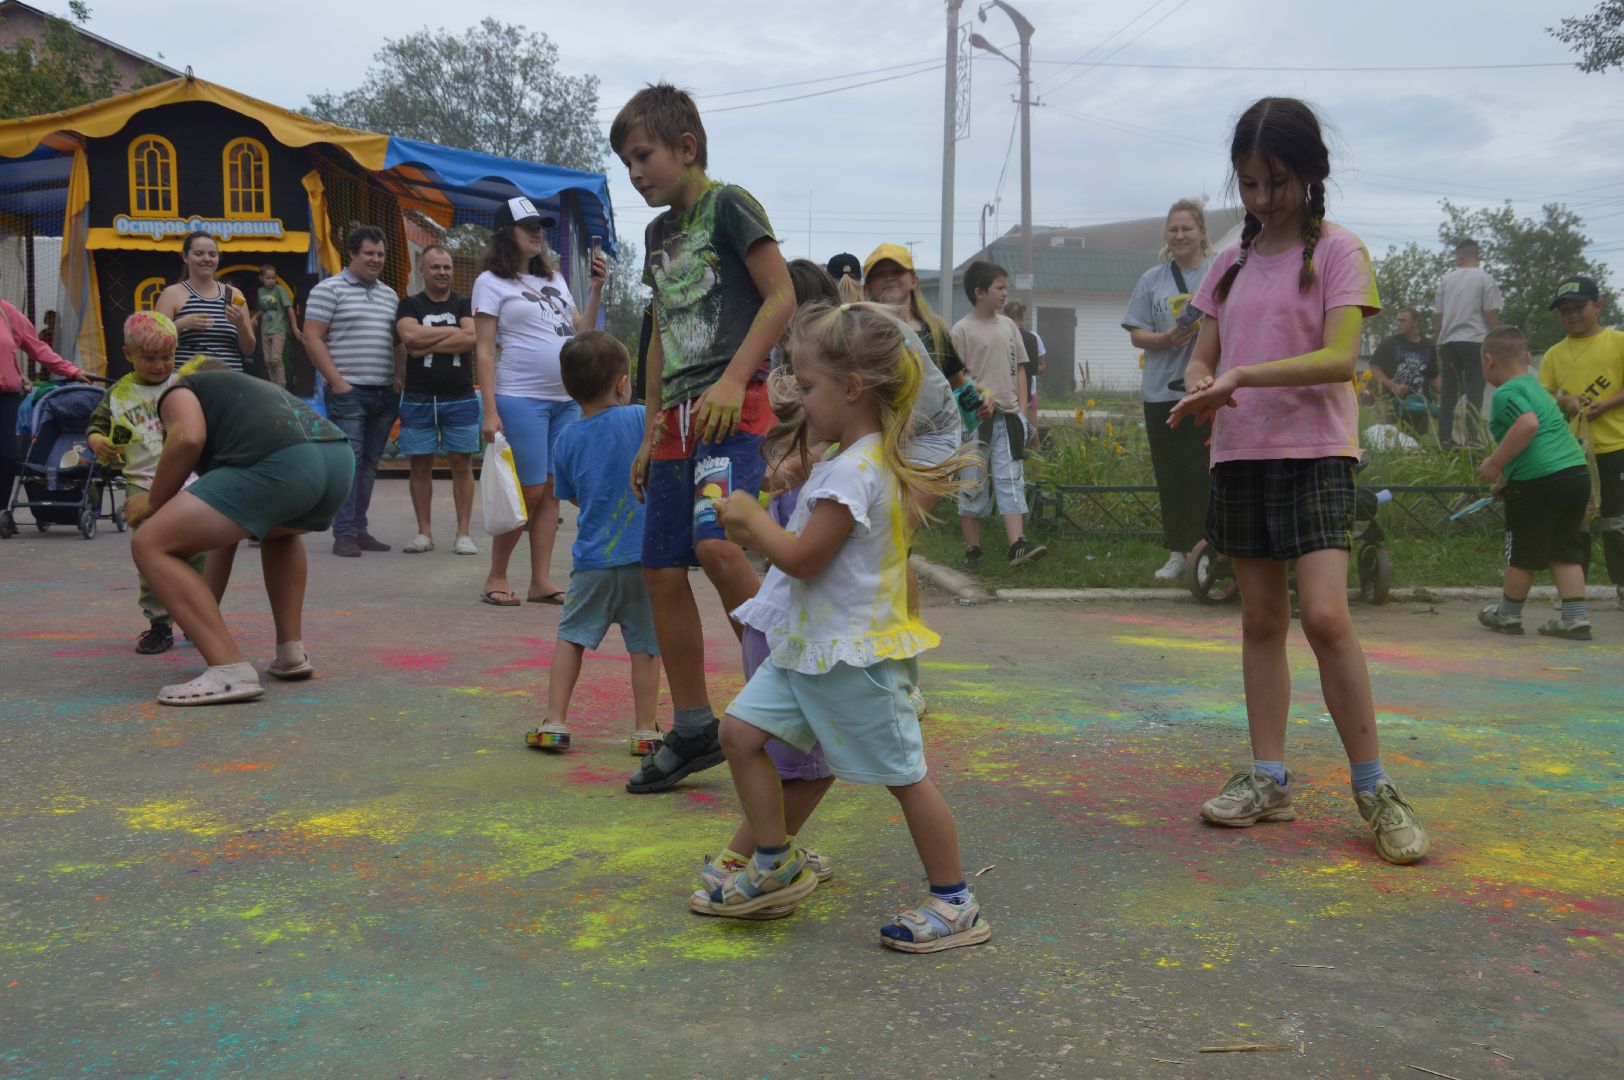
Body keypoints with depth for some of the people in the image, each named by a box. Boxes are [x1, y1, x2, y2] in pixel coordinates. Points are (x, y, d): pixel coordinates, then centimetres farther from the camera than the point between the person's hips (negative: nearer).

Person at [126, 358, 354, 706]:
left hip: (277, 464, -8)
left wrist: (153, 501, 14)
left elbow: (189, 438, -4)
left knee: (151, 546, 3)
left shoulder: (179, 391, 24)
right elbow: (227, 528, 47)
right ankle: (292, 652, 26)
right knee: (279, 531, 40)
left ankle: (231, 671, -8)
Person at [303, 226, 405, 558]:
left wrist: (398, 377, 8)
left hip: (384, 394, 6)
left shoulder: (389, 295, 18)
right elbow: (312, 338, -7)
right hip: (348, 391, -6)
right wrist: (337, 381, -13)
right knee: (348, 462, -8)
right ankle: (344, 534, -5)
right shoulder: (329, 289, -2)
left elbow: (399, 343, 24)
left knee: (369, 464, 9)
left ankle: (359, 529, 15)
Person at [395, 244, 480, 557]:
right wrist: (453, 332, -9)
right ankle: (424, 532, 12)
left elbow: (472, 338, -11)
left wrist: (426, 345, -11)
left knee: (462, 463, 0)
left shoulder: (465, 305, 8)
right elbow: (409, 335, -14)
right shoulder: (410, 305, 8)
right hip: (418, 399, 0)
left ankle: (463, 533, 5)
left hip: (460, 398, 0)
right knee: (421, 465, 4)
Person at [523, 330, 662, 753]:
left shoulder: (566, 439, 4)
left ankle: (554, 722, 16)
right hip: (642, 554, -2)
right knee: (644, 645, 6)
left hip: (592, 559, 2)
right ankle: (645, 730, 12)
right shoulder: (640, 420, -7)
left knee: (571, 636, 15)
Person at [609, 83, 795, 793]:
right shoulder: (659, 232, 21)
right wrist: (650, 434, 22)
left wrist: (733, 379, -21)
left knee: (717, 544, -28)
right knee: (662, 571, 4)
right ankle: (693, 731, 15)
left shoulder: (728, 204, -1)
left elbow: (781, 296, -10)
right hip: (676, 420, 8)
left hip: (731, 409, -8)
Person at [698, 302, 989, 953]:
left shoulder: (854, 471, -22)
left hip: (853, 655, -10)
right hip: (809, 645, 10)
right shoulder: (864, 461, 11)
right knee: (741, 731, 6)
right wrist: (760, 531, 9)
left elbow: (803, 557, -22)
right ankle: (775, 867, 17)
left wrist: (748, 516, -8)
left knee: (904, 776, 1)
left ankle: (954, 904, 15)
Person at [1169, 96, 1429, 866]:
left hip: (1314, 454, -5)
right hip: (1239, 455, 5)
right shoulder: (1230, 263, 14)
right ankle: (1269, 779, 16)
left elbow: (1339, 357, -14)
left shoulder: (1337, 252, -2)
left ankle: (1373, 788, -2)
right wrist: (1201, 386, -11)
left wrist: (1241, 375, -23)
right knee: (1261, 620, 8)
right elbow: (1202, 356, 13)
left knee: (1324, 616, -15)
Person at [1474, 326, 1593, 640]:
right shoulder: (1535, 386, 20)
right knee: (1565, 552, 15)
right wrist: (1507, 474, 31)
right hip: (1578, 472, 8)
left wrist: (1495, 463, -18)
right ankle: (1575, 618, 12)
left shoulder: (1506, 393, -9)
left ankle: (1508, 615, 24)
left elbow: (1528, 424, -27)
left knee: (1521, 553, 9)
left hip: (1538, 481, -8)